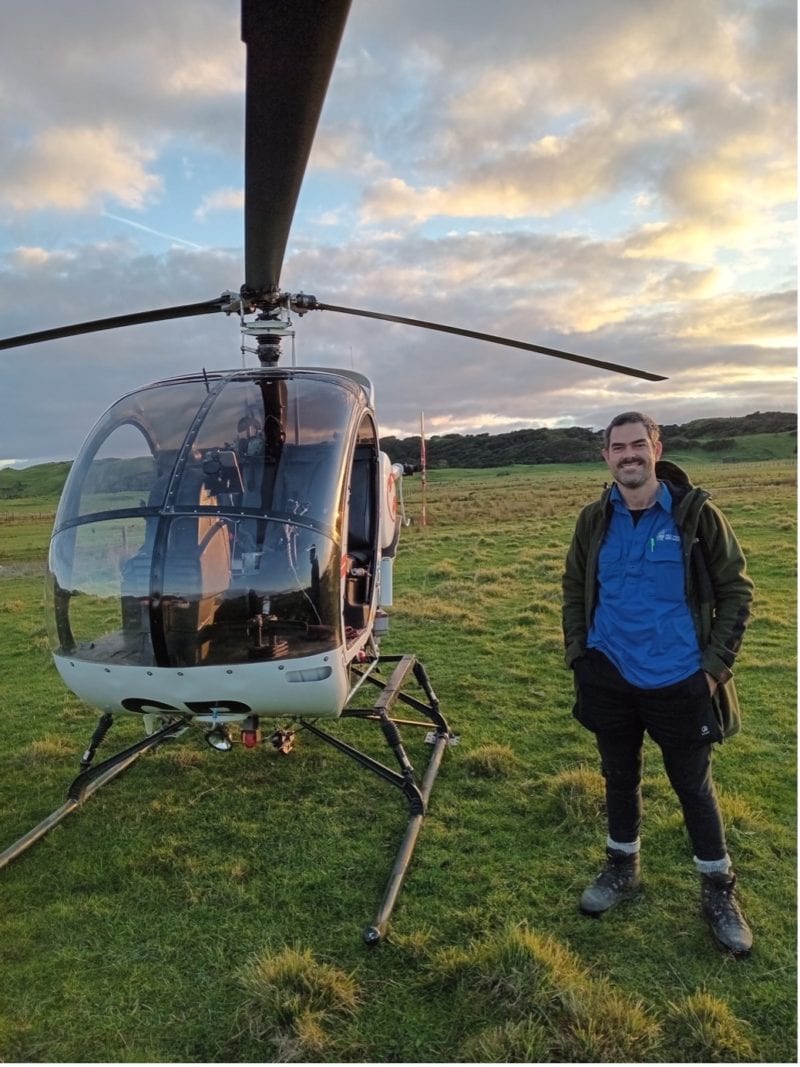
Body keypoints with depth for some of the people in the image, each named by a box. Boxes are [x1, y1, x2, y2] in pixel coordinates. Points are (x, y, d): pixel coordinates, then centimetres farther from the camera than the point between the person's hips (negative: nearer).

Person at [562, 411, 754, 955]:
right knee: (620, 777, 18)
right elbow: (575, 590, 12)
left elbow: (736, 590, -3)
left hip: (679, 682, -3)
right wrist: (577, 653, 5)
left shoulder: (696, 513, -9)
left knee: (694, 786, 12)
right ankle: (622, 868, 40)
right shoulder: (595, 520, 0)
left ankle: (719, 890, 32)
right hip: (610, 679, 3)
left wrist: (715, 663, -8)